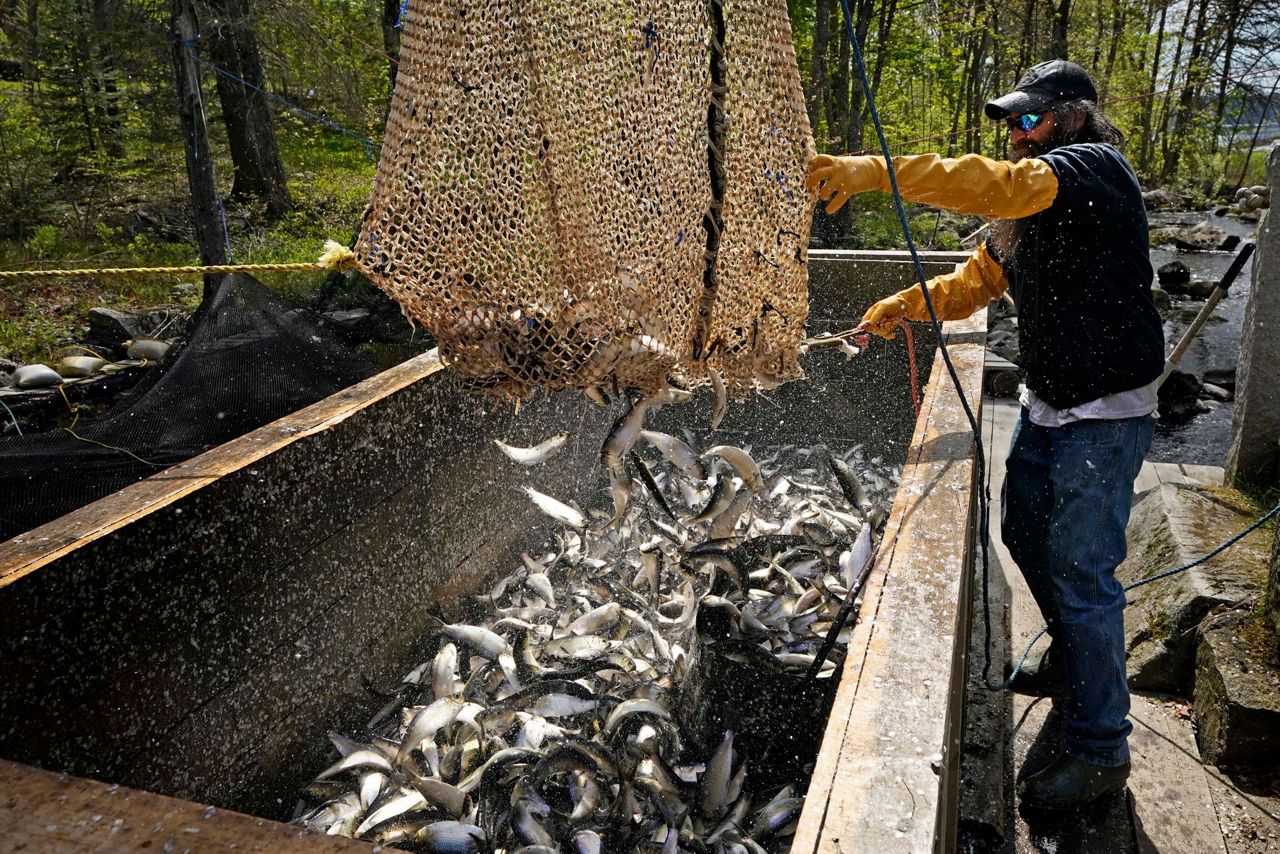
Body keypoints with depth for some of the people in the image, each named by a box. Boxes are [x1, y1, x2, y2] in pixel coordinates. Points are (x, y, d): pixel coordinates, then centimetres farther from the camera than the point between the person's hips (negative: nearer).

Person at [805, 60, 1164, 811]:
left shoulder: (1095, 170, -17)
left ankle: (1101, 749, 8)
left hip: (1108, 411, -10)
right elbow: (979, 280, 13)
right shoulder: (1035, 198, 12)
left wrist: (880, 170, -38)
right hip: (1048, 401, 10)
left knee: (1081, 571, -7)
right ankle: (1071, 664, 43)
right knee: (1026, 533, 20)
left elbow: (991, 184, -35)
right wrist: (908, 305, -4)